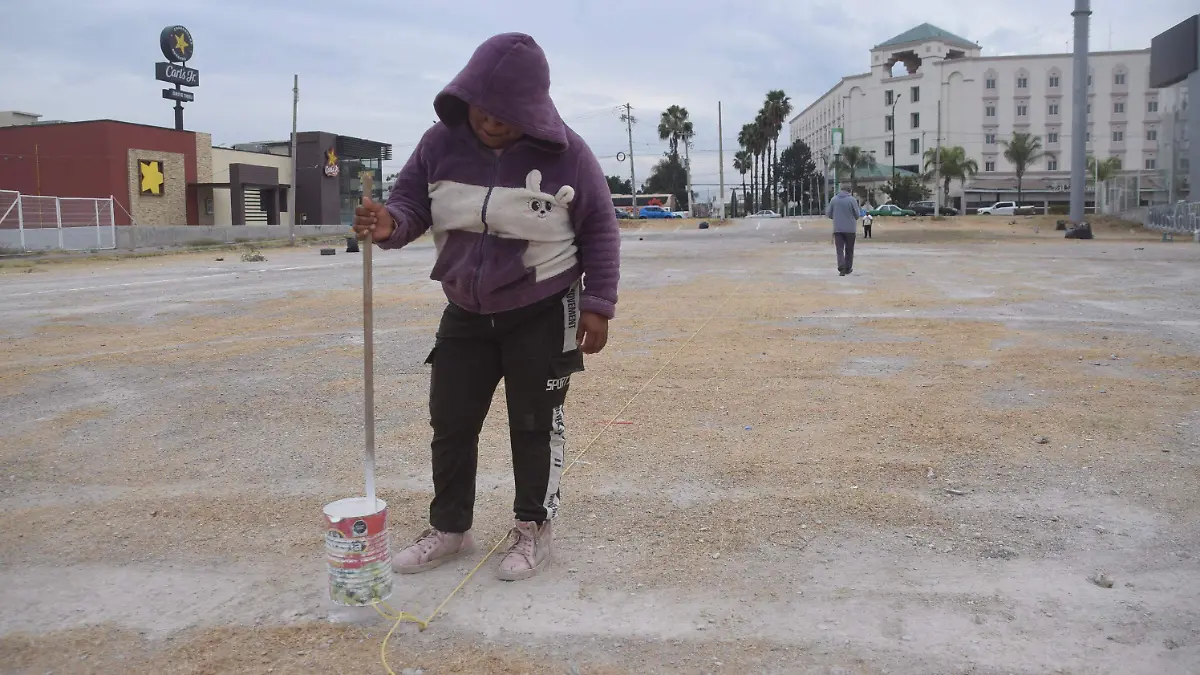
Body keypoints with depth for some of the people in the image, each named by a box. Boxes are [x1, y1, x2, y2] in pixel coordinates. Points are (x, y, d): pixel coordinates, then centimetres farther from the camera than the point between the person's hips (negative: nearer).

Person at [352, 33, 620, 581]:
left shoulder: (565, 152, -13)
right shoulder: (440, 143, -5)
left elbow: (600, 230, -7)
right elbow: (411, 201, 0)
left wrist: (597, 305, -12)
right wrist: (389, 224, -26)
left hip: (543, 315, -4)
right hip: (465, 314, 4)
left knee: (535, 423, 5)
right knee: (450, 420, 9)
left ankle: (534, 529, 22)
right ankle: (449, 528, 25)